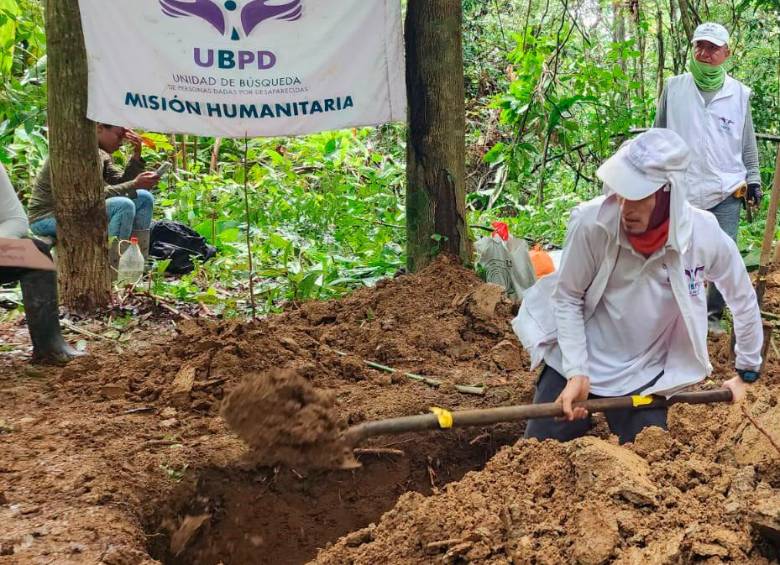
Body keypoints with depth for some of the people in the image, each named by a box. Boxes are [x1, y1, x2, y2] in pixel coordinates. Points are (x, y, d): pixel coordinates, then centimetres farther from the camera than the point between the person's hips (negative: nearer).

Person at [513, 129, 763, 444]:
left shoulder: (706, 238, -21)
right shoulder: (592, 223, -25)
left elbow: (743, 301, -1)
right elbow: (566, 298, -10)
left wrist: (747, 372, 8)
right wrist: (577, 373, -15)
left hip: (643, 375, 1)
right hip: (576, 362, -1)